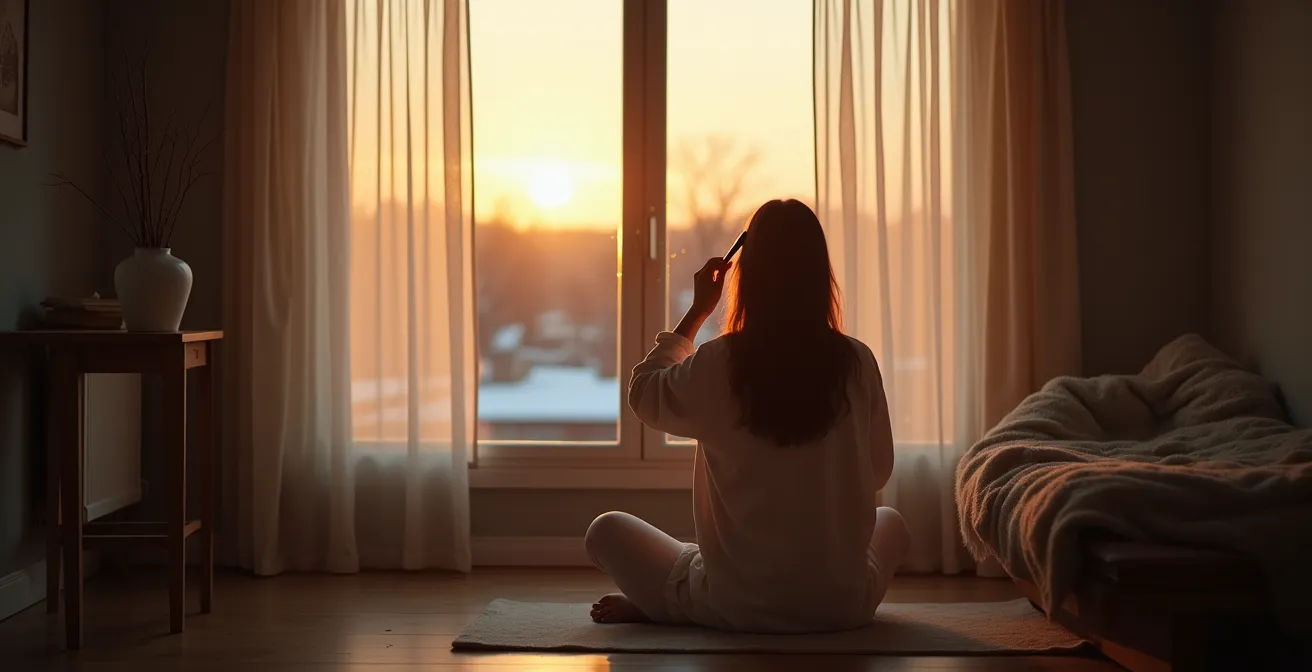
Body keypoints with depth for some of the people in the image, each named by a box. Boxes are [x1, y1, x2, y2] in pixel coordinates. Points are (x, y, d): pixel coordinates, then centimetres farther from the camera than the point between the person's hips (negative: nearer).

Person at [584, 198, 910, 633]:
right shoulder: (857, 363, -7)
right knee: (891, 522, 34)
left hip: (736, 608, 0)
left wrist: (697, 311, 13)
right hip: (842, 604, 0)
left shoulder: (718, 364, -12)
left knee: (607, 530, 21)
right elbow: (879, 471, 7)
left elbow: (644, 396, 9)